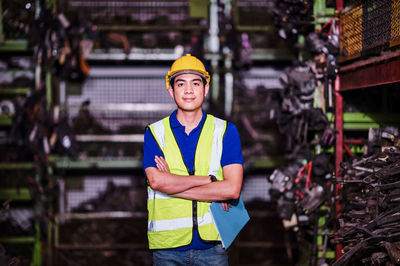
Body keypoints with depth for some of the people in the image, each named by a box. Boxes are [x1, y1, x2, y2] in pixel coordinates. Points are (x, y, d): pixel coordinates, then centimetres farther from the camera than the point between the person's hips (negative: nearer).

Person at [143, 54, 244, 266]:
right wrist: (210, 180, -11)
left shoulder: (225, 131, 4)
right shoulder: (155, 133, 5)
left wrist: (173, 184, -9)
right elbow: (156, 181, -12)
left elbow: (232, 189, -8)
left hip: (211, 244, 0)